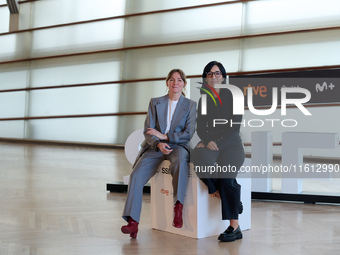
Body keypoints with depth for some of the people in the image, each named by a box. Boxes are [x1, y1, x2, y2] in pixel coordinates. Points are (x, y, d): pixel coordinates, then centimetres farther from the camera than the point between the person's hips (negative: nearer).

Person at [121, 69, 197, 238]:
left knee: (180, 159, -39)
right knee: (136, 175, -22)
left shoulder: (190, 105, 7)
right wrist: (158, 144, -17)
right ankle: (132, 222, -23)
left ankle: (178, 206, -31)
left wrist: (164, 136, -11)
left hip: (178, 146, -2)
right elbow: (147, 131, 3)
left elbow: (188, 134, -1)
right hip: (155, 147, 2)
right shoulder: (155, 103, 11)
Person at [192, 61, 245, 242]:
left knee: (226, 173, -30)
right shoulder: (202, 98, 14)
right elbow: (200, 126, 8)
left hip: (231, 144, -2)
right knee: (199, 156, -34)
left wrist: (217, 142, -12)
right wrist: (207, 141, -13)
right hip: (210, 143, 2)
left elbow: (235, 125, -2)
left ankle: (234, 227, -23)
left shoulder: (232, 96, 7)